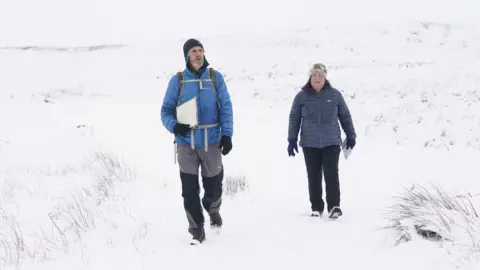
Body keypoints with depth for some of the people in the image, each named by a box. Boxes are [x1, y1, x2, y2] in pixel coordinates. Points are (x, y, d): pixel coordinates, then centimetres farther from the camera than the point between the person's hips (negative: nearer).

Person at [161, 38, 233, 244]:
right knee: (189, 189, -1)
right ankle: (196, 229, 13)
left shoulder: (215, 77, 3)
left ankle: (213, 209, 42)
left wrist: (227, 134, -8)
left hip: (211, 142, 0)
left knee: (213, 184, 8)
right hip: (186, 143, 0)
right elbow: (166, 110, 5)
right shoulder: (178, 80, 1)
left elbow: (225, 107, 2)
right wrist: (174, 126, -15)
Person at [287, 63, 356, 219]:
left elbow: (345, 116, 11)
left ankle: (334, 206, -6)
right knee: (314, 176, 6)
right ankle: (316, 207, 15)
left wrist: (351, 136, 13)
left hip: (331, 142, -1)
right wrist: (292, 140, 2)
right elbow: (294, 118, 6)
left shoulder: (334, 95, 3)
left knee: (331, 174, -8)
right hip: (309, 144, 1)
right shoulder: (302, 96, 1)